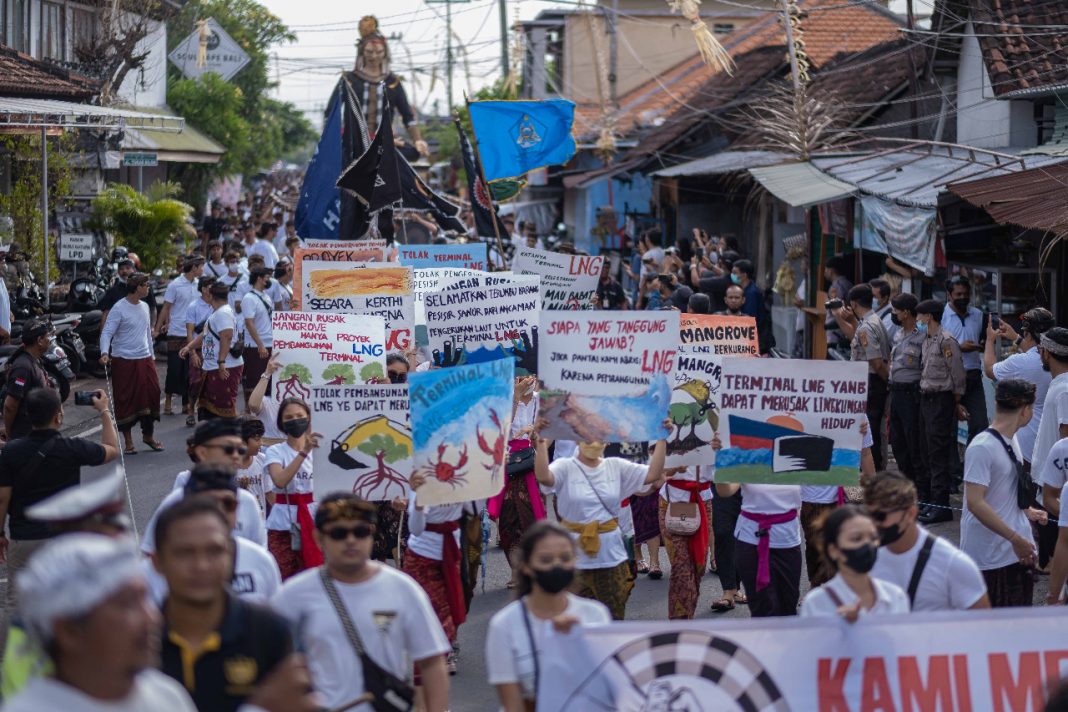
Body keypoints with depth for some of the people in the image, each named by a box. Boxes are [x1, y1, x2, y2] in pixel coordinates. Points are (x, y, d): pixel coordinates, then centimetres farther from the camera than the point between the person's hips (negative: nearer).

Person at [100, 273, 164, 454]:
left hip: (145, 359, 6)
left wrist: (151, 356, 21)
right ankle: (128, 441, 10)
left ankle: (148, 435, 21)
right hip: (124, 361, -6)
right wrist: (104, 353, -30)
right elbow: (107, 333, -15)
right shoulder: (119, 309, -12)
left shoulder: (144, 307, 11)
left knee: (151, 395, 4)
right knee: (126, 400, 0)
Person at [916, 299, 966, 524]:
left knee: (939, 454, -8)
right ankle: (925, 499, 22)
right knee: (927, 451, 14)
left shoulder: (946, 341, -14)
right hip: (926, 399, 9)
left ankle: (940, 505, -7)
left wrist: (956, 404, -6)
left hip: (941, 400, -9)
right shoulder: (927, 341, 14)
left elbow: (957, 375, -13)